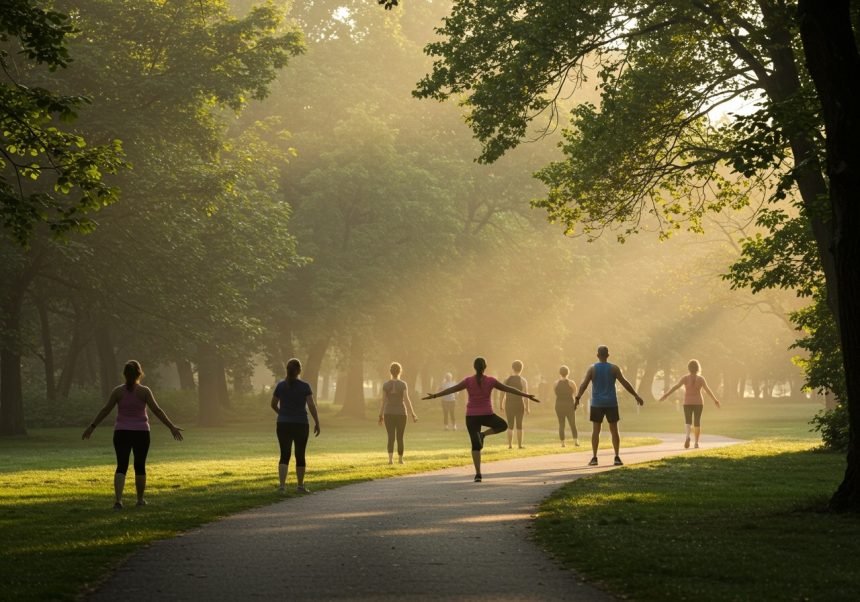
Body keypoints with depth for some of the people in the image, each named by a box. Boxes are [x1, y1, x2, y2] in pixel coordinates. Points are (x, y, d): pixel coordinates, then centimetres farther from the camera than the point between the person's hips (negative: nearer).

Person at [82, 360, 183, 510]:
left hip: (122, 433, 1)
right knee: (140, 466, 13)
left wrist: (92, 427, 4)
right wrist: (171, 427, -7)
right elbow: (157, 410, -10)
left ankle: (118, 500, -17)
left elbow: (105, 410, -3)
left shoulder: (118, 391, -4)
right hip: (141, 433, 0)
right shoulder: (144, 391, -7)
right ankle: (140, 499, 21)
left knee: (121, 466, -1)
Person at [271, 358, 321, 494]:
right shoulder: (304, 386, -8)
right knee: (300, 455, 11)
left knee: (285, 455, 3)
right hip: (300, 425, -2)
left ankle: (282, 484, -14)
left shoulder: (280, 386, -1)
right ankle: (300, 486, 19)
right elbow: (312, 406, -12)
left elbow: (273, 404, 8)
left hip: (283, 425, 2)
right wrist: (317, 423, -4)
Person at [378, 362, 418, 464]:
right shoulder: (403, 384, -7)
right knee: (400, 437, 12)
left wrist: (380, 416, 5)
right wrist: (413, 414, -9)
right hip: (400, 414, -1)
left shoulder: (385, 385, -2)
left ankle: (390, 459, -17)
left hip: (389, 414, 1)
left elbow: (383, 401, -2)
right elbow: (407, 400, -13)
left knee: (391, 437, 0)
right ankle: (400, 459, 19)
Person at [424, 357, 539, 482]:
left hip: (472, 417, 1)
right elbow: (509, 389, -2)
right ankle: (482, 434, 5)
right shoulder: (490, 381, -5)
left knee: (476, 445, 4)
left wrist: (435, 396, -8)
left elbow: (451, 389, -10)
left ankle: (478, 474, -7)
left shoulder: (468, 381, -5)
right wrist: (527, 396, 4)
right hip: (487, 415, -1)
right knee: (503, 426, 26)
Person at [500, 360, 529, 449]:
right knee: (519, 425, 9)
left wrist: (501, 405, 5)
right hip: (519, 405, -1)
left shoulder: (507, 380, -1)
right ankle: (520, 445, 7)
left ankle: (510, 445, 0)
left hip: (509, 405, 1)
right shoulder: (523, 381, -5)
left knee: (510, 425, 8)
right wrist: (527, 408, -7)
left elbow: (502, 393, -3)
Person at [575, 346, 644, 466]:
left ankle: (594, 458, -2)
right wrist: (636, 396, 4)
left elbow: (584, 385, -11)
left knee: (595, 430, 4)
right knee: (614, 430, 6)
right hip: (611, 403, 0)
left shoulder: (592, 369, -1)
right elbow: (625, 383, -2)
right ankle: (617, 457, 1)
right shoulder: (614, 368, -1)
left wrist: (577, 398, -13)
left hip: (597, 404, 0)